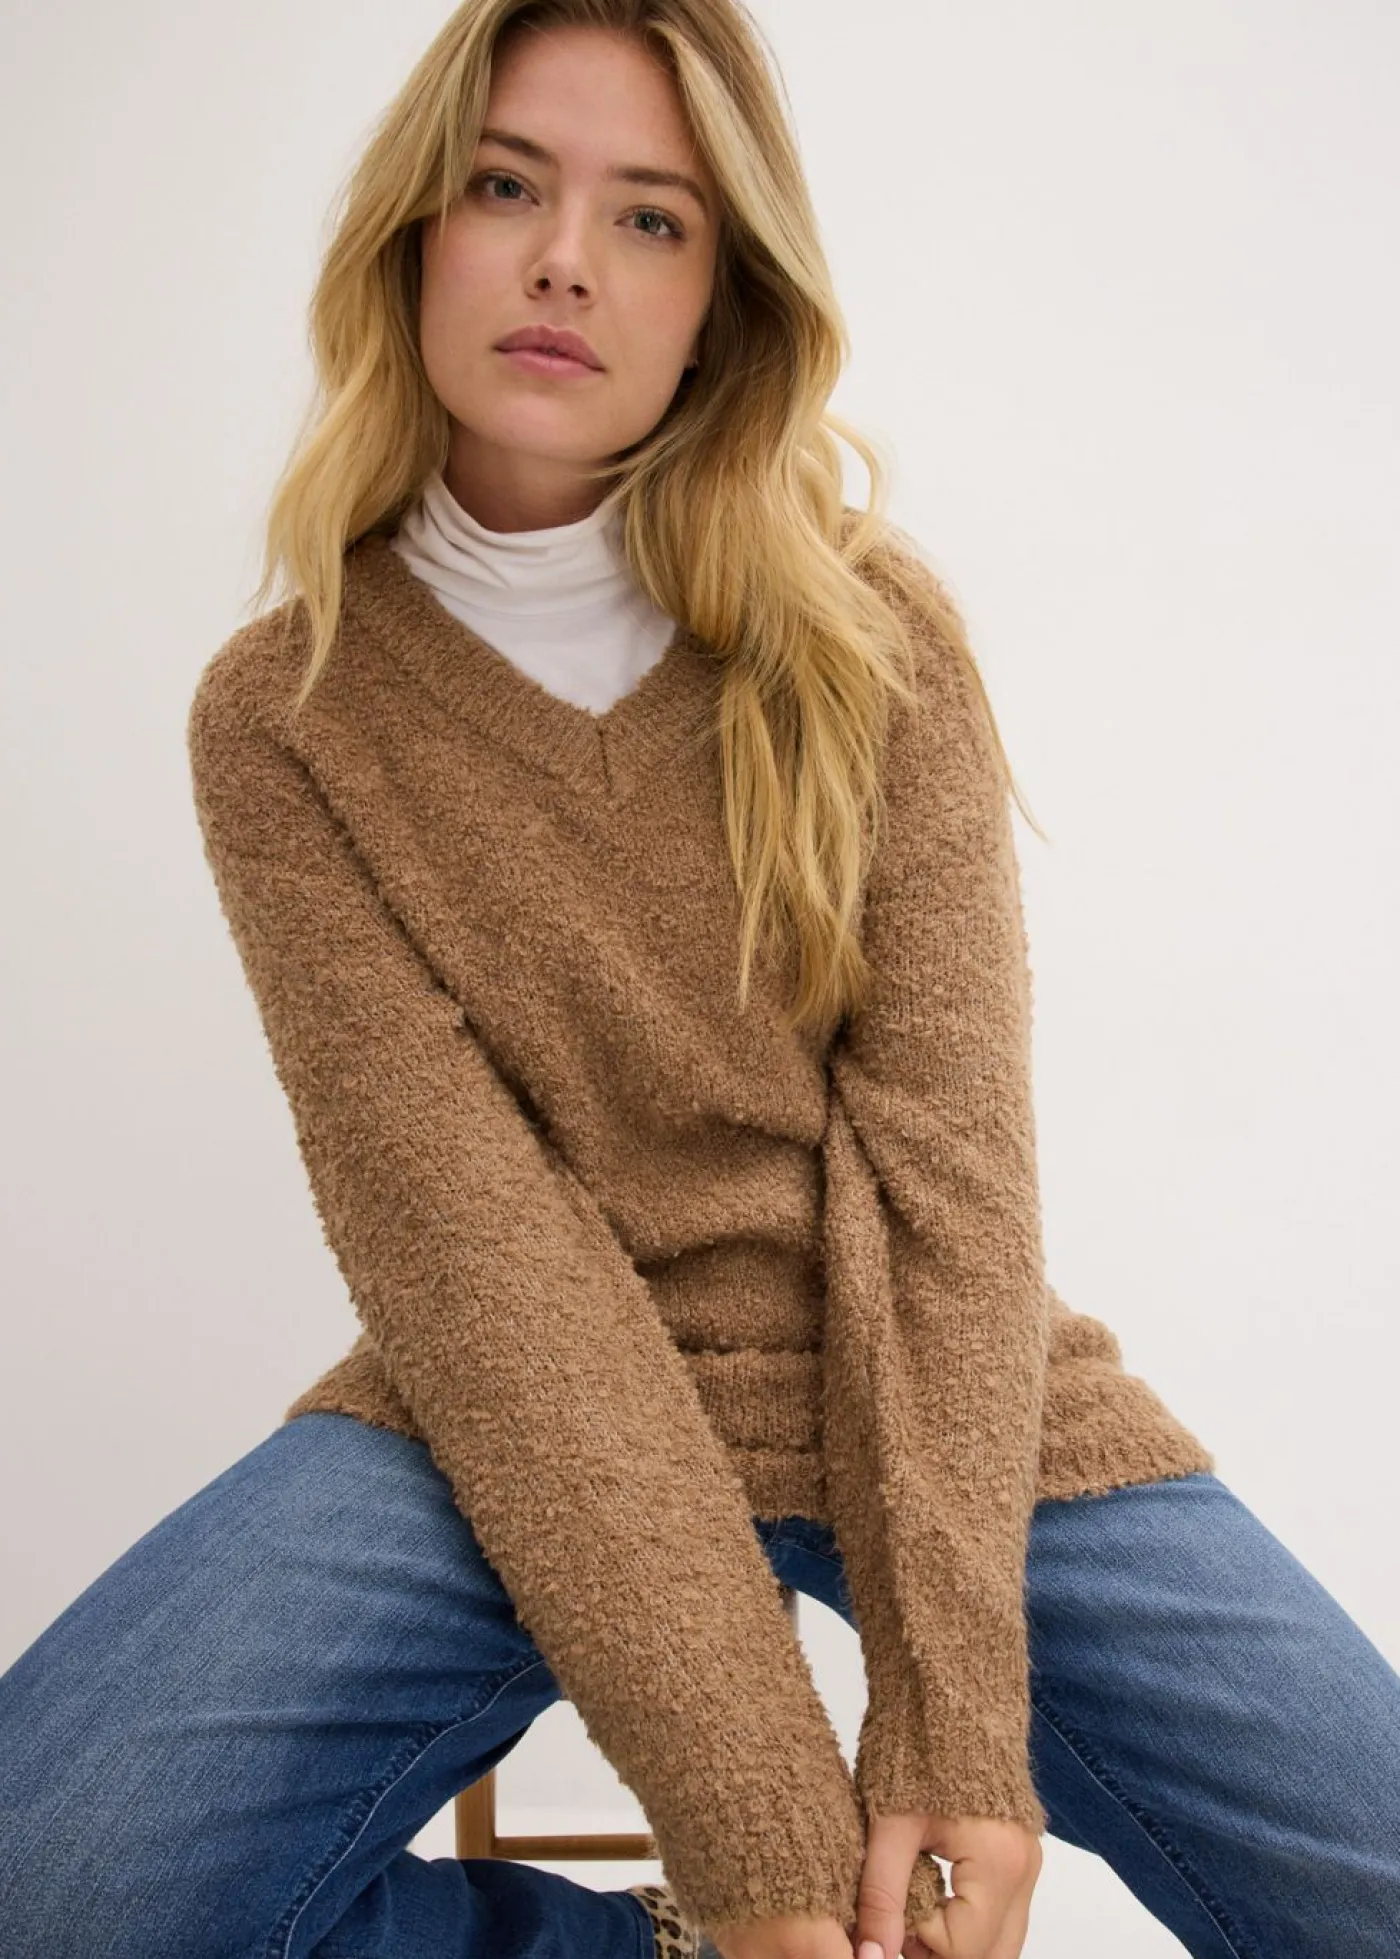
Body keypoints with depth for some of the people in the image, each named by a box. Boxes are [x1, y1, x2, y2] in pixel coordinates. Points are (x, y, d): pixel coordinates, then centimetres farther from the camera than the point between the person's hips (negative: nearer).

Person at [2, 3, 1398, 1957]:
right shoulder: (284, 716, -6)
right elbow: (472, 1246, -16)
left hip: (945, 1398, 2)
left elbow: (947, 1169, -10)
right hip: (514, 1420, -1)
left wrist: (950, 1715, -21)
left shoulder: (874, 628, -3)